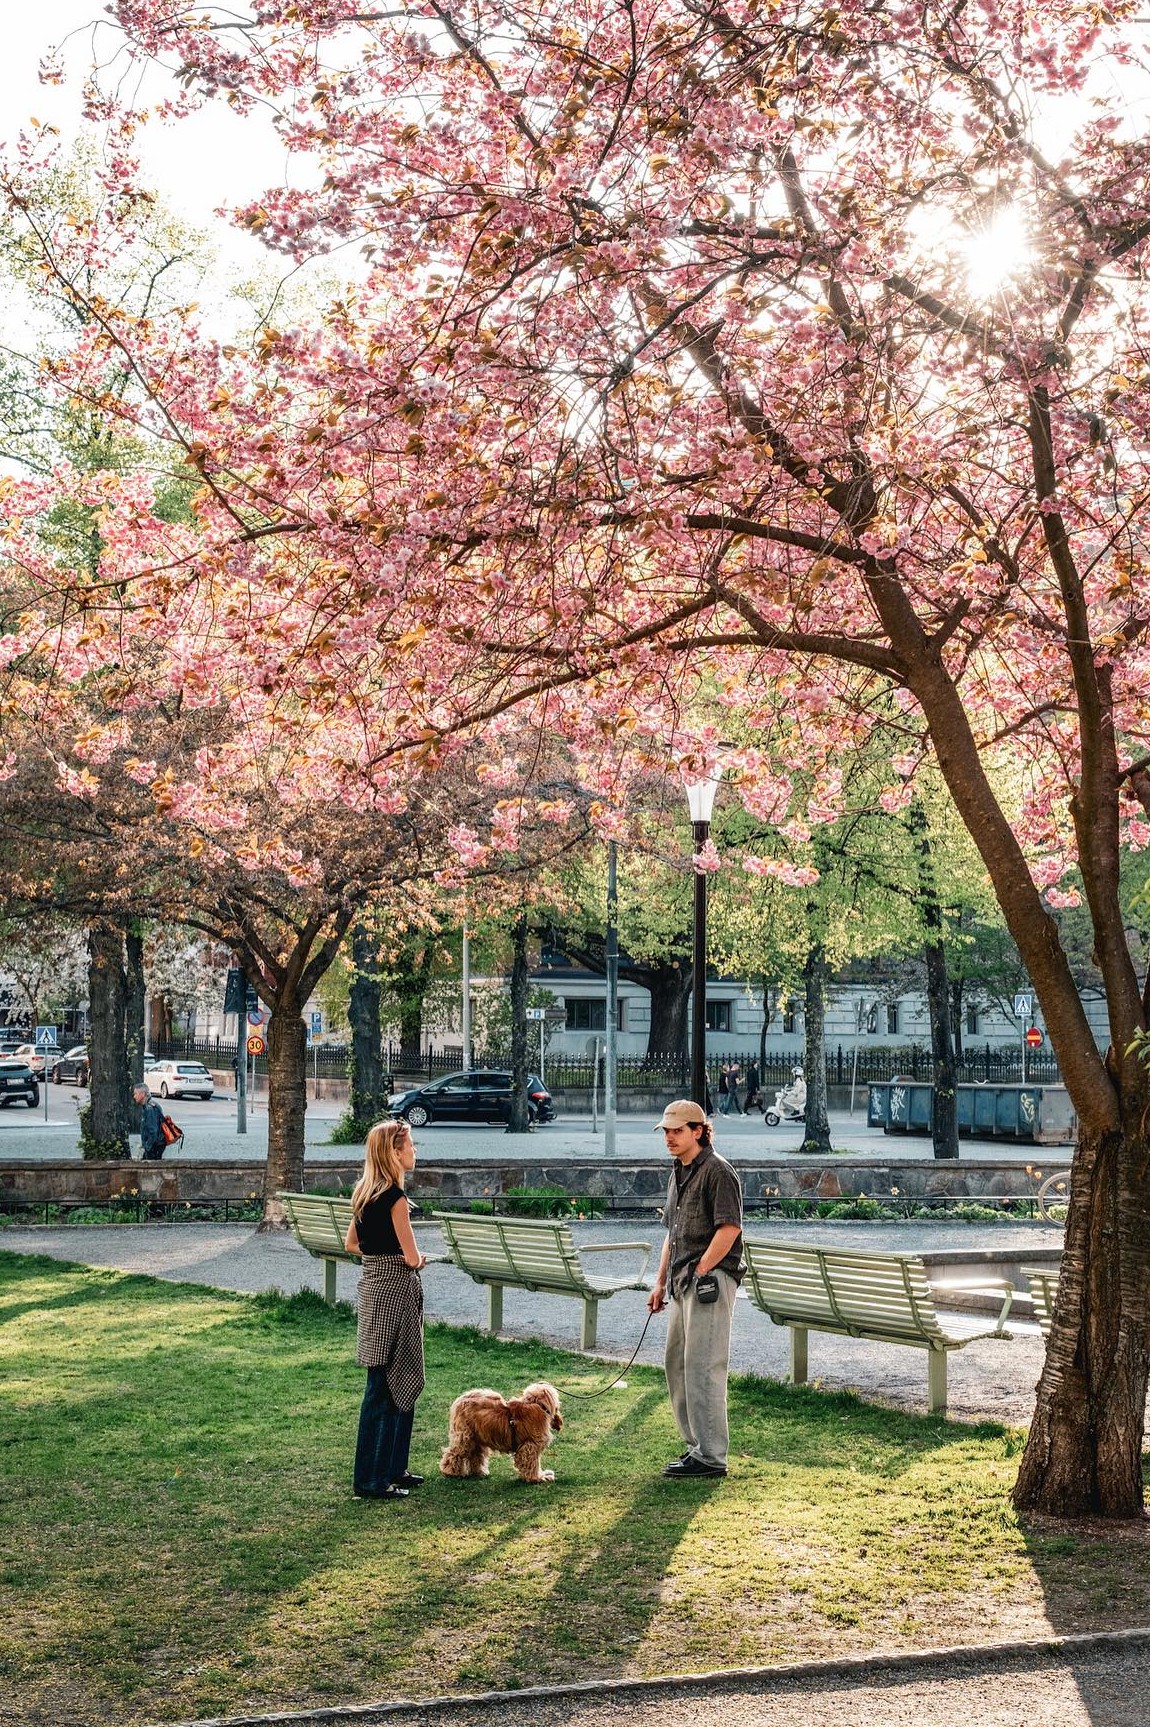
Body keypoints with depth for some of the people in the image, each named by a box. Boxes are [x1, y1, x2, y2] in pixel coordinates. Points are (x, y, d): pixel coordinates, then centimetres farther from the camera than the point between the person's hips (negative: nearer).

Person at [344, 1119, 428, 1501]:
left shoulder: (365, 1193, 9)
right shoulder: (394, 1197, -18)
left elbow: (351, 1243, 18)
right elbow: (411, 1256, -17)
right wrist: (418, 1258, 4)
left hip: (373, 1286, 9)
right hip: (394, 1289, -9)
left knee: (401, 1384, 17)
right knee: (384, 1387, -3)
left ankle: (393, 1469, 25)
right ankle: (371, 1480, 3)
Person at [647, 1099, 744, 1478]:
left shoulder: (717, 1171, -11)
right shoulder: (679, 1173, 18)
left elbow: (729, 1229, -19)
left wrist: (700, 1271, -17)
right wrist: (660, 1282, 21)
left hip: (709, 1279, -10)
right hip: (683, 1282, 10)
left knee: (702, 1367, -9)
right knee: (676, 1363, 13)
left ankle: (711, 1457, -5)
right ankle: (696, 1444, 22)